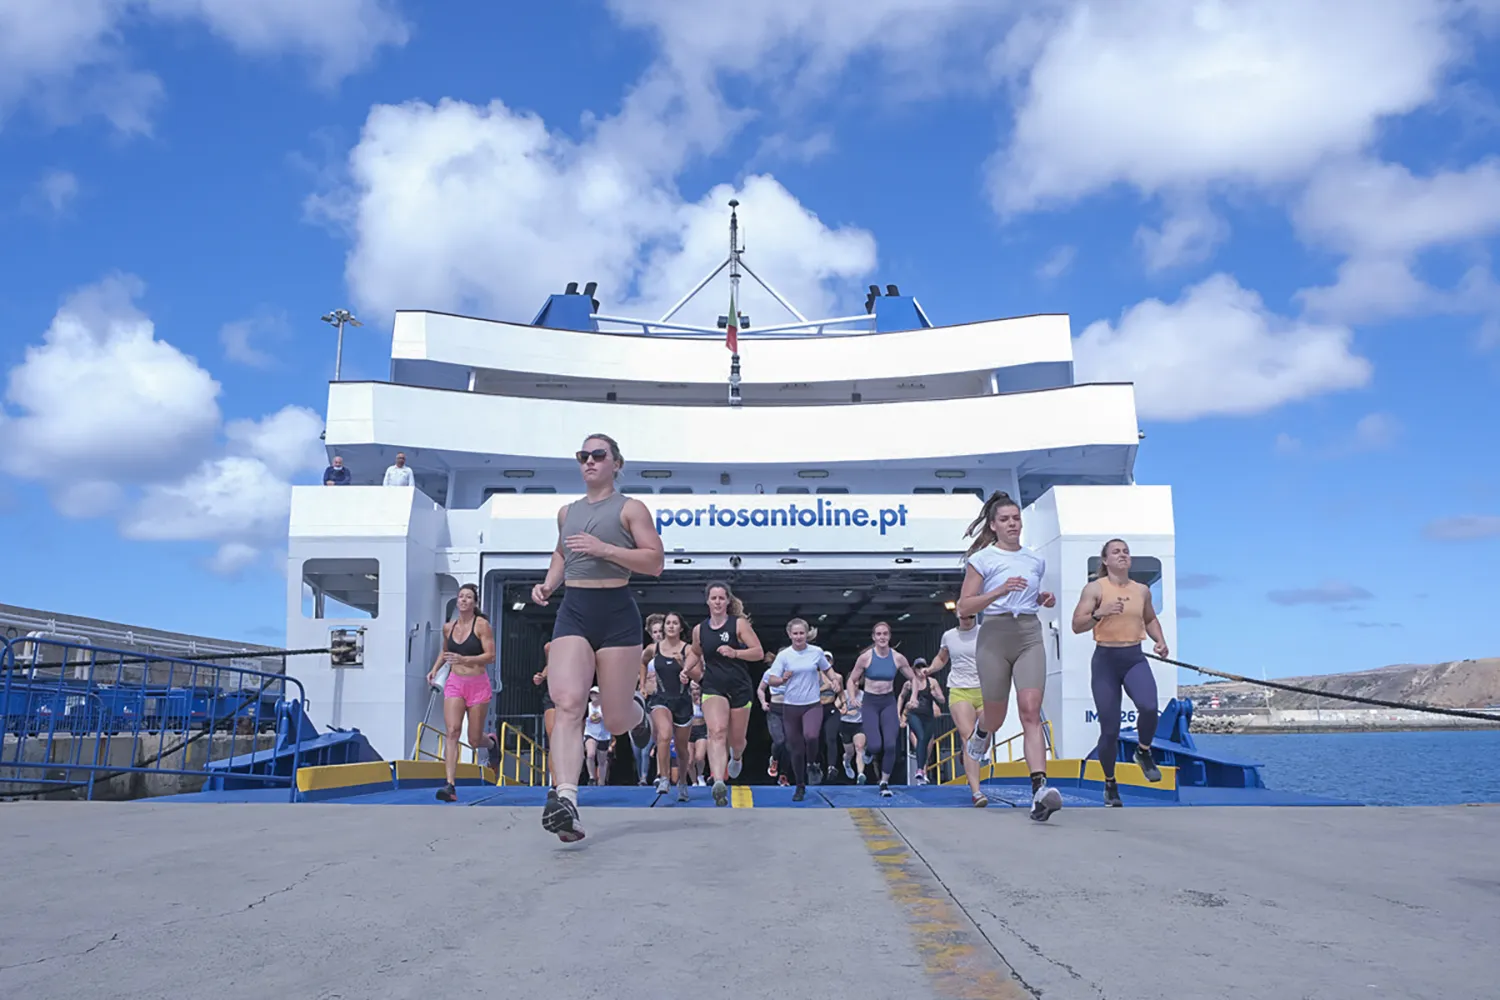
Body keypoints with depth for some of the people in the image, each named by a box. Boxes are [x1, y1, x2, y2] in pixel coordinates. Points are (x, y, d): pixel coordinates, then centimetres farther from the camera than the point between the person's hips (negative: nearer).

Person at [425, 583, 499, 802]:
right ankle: (450, 785, -20)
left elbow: (490, 656, -13)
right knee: (452, 732, -16)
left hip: (478, 685, -3)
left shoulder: (481, 624, -7)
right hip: (454, 684, 3)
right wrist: (435, 669, 11)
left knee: (474, 740, 5)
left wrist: (463, 659, -23)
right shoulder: (448, 627, 7)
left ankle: (492, 742, 43)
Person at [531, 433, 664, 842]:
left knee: (616, 721, 3)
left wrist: (603, 548, -18)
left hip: (616, 613, -3)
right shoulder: (567, 512, 16)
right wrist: (549, 583, 13)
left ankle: (637, 710, 41)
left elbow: (654, 562, -8)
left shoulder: (629, 508, 0)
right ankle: (565, 799, -26)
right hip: (573, 613, 4)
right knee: (567, 704, -18)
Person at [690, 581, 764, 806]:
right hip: (713, 688, 1)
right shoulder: (699, 629, 5)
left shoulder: (739, 624, -3)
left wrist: (735, 653, -23)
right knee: (717, 732, -24)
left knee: (736, 741, 10)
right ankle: (719, 784, -38)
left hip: (740, 688, 0)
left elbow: (759, 652, -9)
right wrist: (696, 671, 11)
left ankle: (736, 758, 49)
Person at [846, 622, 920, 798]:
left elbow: (913, 678, 9)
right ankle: (868, 750, 24)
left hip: (889, 702, 2)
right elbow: (852, 680, 1)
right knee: (875, 746, -16)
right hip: (870, 703, -2)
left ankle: (884, 782, 6)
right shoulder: (865, 657, -9)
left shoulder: (898, 658, -4)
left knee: (891, 745, -12)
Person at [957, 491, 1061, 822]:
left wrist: (1045, 598, 7)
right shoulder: (982, 559, 0)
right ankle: (979, 733, 47)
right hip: (994, 636, -2)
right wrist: (1001, 590, -17)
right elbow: (964, 606, -5)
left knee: (1030, 711, -15)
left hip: (1030, 636, 2)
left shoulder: (1036, 561, 13)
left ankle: (1039, 789, -24)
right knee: (996, 717, 8)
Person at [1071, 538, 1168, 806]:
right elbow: (1076, 625, -9)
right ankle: (1110, 784, 23)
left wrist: (1160, 640, 8)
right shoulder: (1094, 588, -4)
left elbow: (1150, 619, 26)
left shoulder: (1142, 590, 9)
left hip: (1135, 658, 3)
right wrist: (1099, 613, -25)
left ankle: (1143, 752, 6)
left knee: (1149, 707, -27)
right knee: (1109, 730, -1)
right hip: (1105, 659, -2)